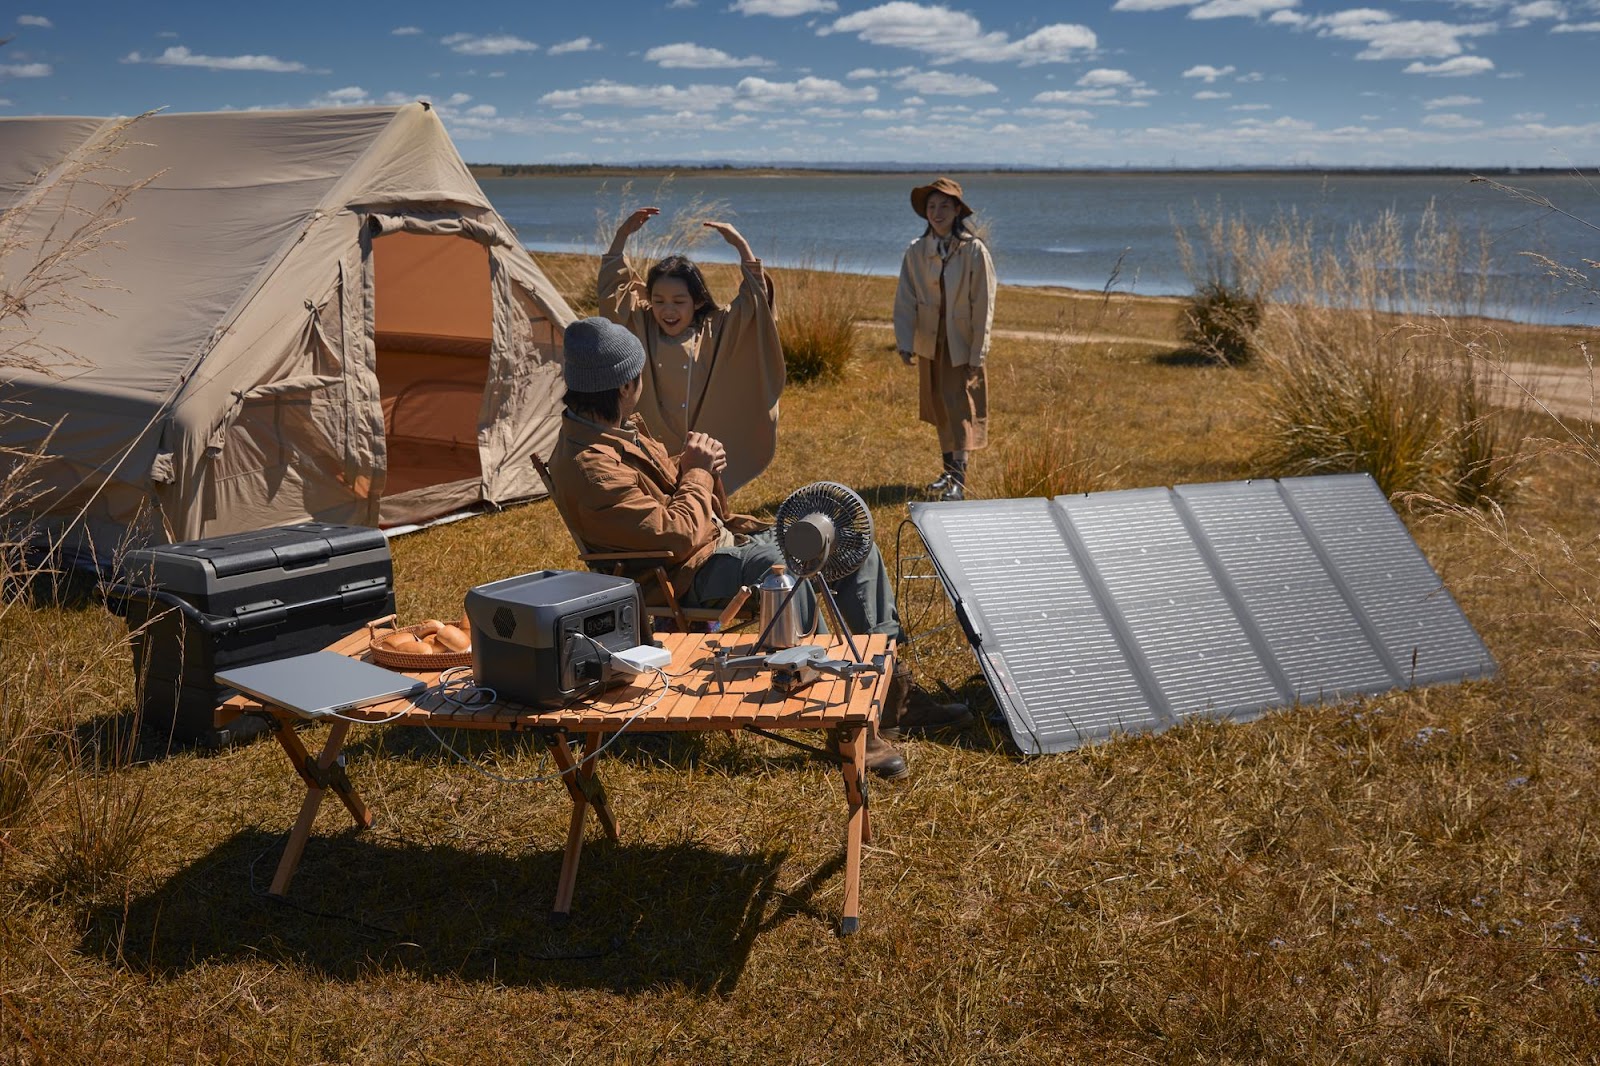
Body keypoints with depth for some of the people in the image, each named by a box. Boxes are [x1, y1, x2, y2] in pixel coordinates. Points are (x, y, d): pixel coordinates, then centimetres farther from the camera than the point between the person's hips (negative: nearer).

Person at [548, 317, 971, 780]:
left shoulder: (619, 427, 8)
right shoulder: (588, 467, -24)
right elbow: (676, 533, -28)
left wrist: (695, 462, 2)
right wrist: (697, 472, -12)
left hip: (721, 538, 11)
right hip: (686, 574, -10)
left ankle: (892, 694, 8)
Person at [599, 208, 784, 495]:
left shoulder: (717, 331, -4)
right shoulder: (641, 327, 1)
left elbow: (754, 299, -9)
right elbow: (613, 289, 0)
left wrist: (740, 244, -14)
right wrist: (623, 234, -6)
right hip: (651, 451, 1)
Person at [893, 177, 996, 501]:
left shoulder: (974, 251, -12)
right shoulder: (916, 251, -3)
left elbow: (983, 307, -11)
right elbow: (905, 301, -3)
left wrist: (977, 355, -12)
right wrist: (904, 343, -14)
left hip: (961, 344, -4)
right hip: (930, 342, 4)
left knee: (960, 408, -5)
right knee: (939, 408, 13)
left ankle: (959, 481, -2)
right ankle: (949, 471, 27)